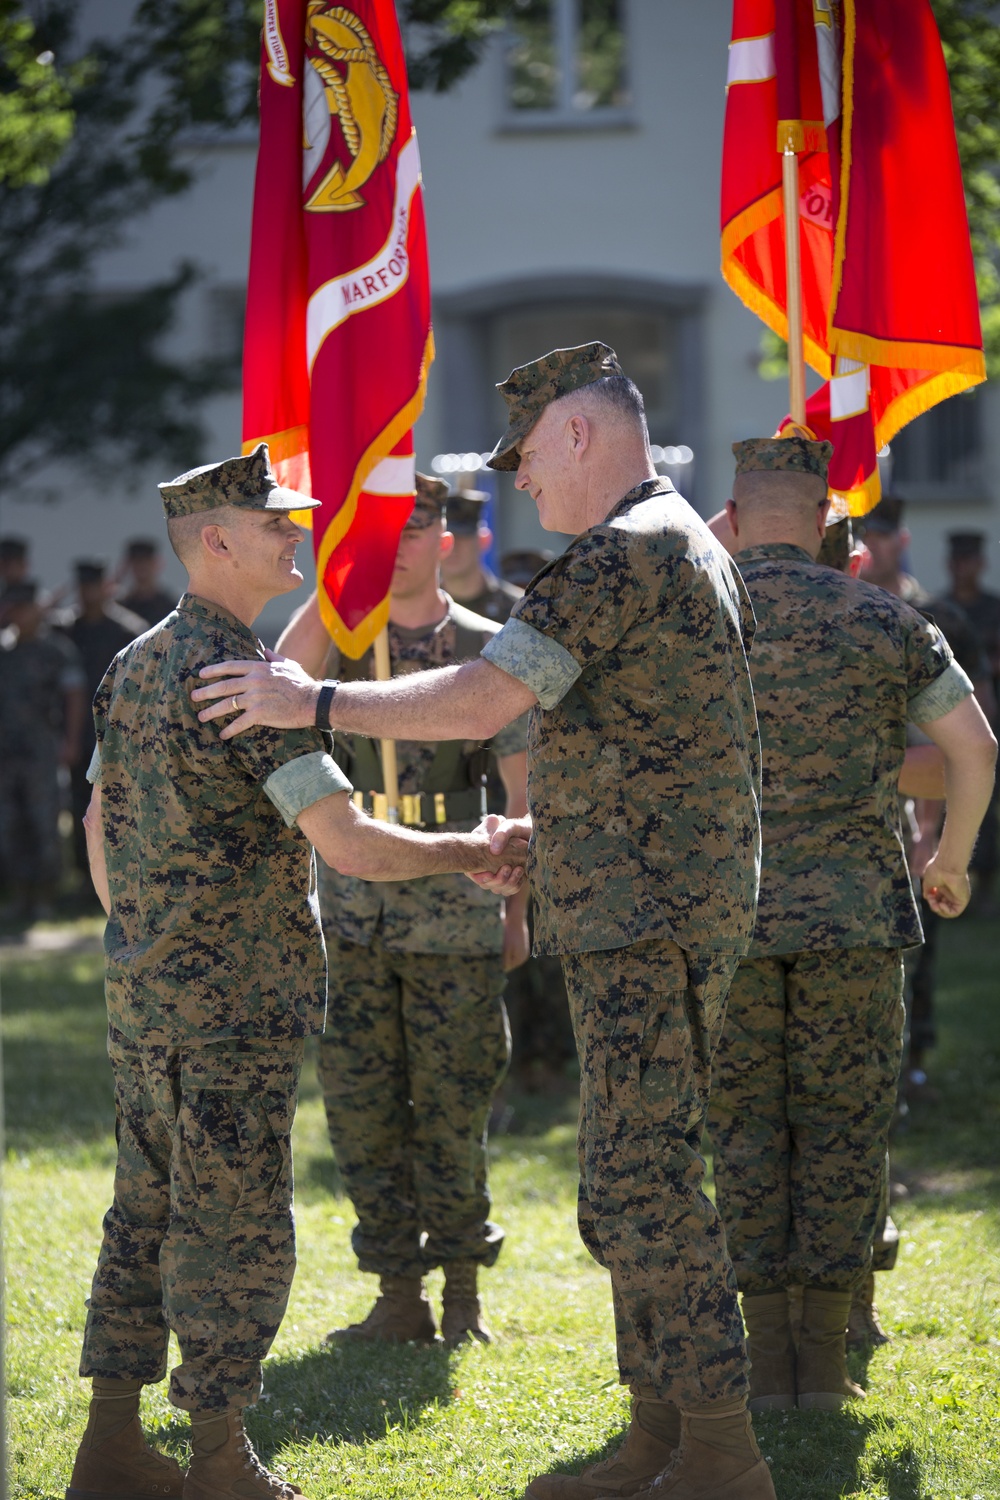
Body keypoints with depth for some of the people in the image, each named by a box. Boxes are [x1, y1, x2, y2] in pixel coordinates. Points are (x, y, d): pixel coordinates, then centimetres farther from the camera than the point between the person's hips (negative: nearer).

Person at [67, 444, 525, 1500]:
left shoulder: (134, 665, 10)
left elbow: (101, 824, 20)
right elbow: (347, 843, -22)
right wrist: (468, 853, -7)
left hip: (141, 997, 9)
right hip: (234, 1006, -9)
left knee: (148, 1215, 13)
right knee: (235, 1232, -1)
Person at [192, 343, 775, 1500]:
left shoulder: (621, 555, -14)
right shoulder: (689, 549, 19)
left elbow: (481, 699, -20)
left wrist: (313, 701, -12)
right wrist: (537, 837, 21)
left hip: (647, 919, -11)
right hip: (642, 914, 11)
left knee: (640, 1188, -11)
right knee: (638, 1182, 12)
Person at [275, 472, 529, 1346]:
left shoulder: (487, 649, 4)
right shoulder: (341, 639, 8)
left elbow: (522, 791, 6)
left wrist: (519, 907, 2)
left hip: (454, 916, -2)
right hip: (351, 911, 2)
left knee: (452, 1108, 0)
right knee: (362, 1108, 2)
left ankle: (463, 1292, 12)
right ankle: (399, 1297, 10)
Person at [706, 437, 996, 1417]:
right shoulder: (883, 622, 1)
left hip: (725, 914, 0)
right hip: (855, 911, 0)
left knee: (742, 1128, 6)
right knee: (840, 1127, 6)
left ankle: (766, 1359, 3)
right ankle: (824, 1361, 5)